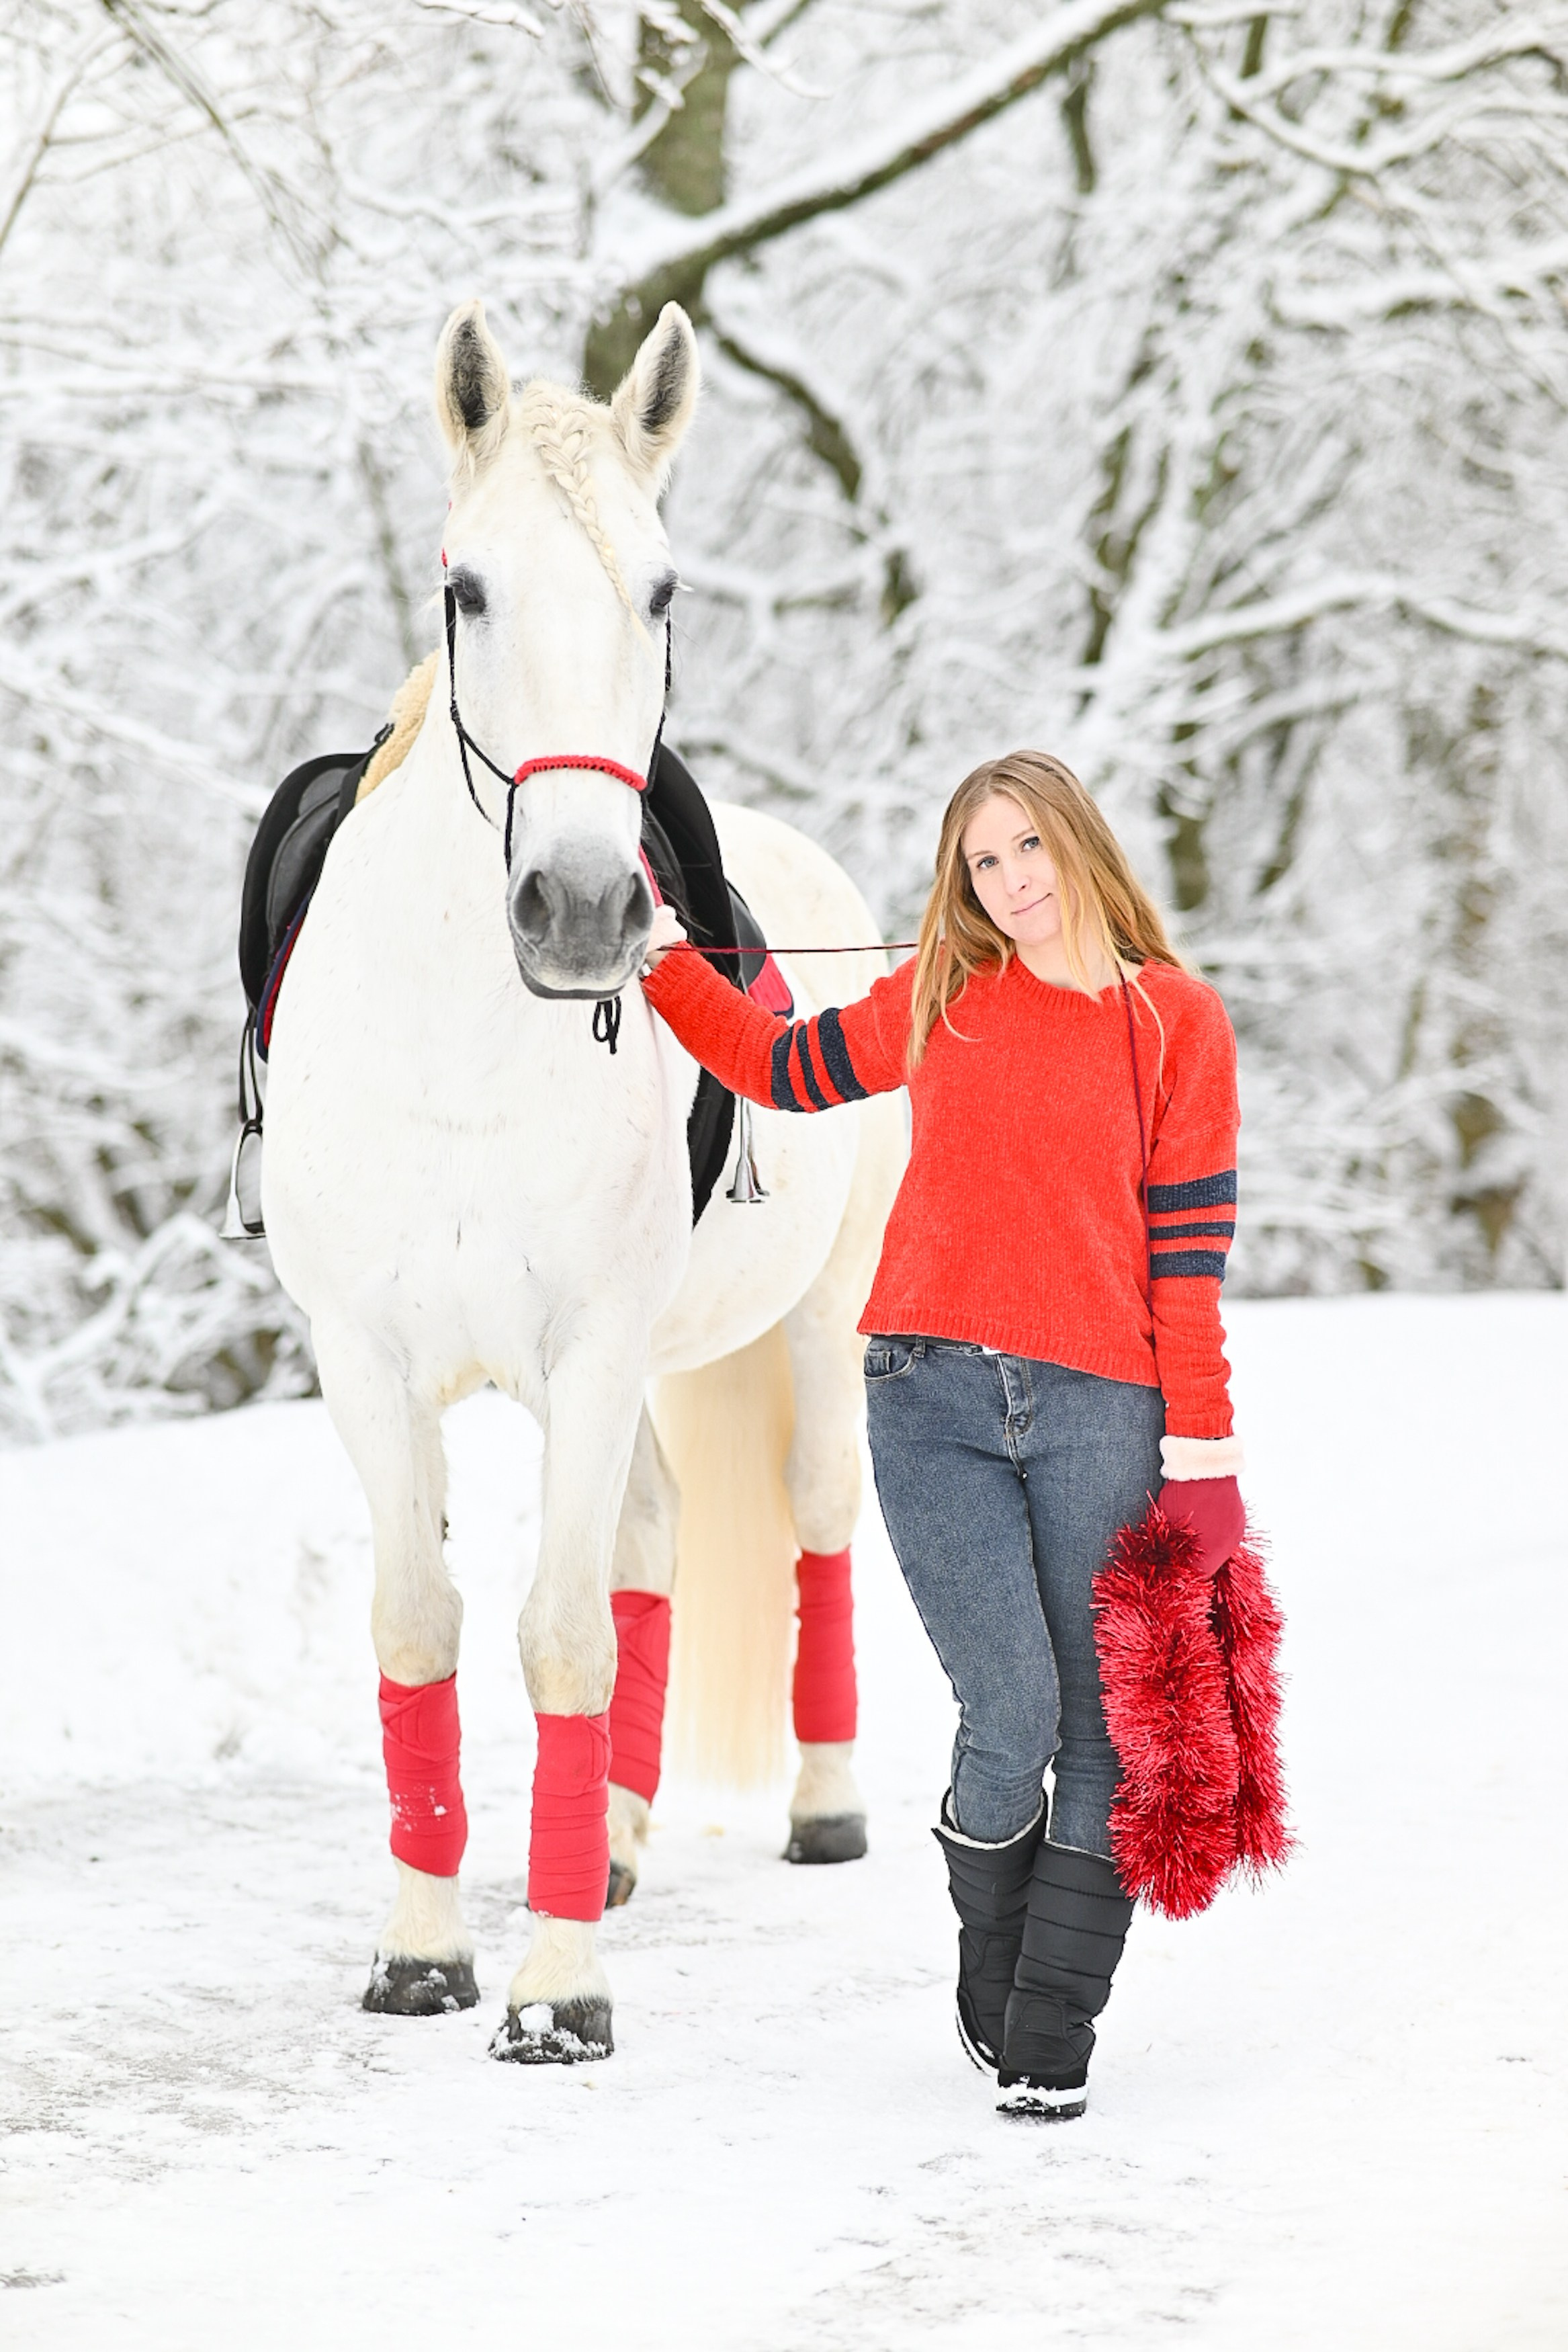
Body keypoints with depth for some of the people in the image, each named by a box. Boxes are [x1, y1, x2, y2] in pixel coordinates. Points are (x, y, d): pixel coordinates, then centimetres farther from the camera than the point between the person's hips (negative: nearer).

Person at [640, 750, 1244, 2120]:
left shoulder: (1176, 1021, 3)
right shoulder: (938, 1003, 9)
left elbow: (1189, 1240, 2)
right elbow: (783, 1069, 25)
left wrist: (1201, 1441, -2)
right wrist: (668, 968, 17)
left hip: (1099, 1409, -1)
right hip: (933, 1401, 1)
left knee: (1099, 1733, 1)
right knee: (1010, 1716, -9)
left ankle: (1051, 2034, 11)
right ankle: (990, 1974, 16)